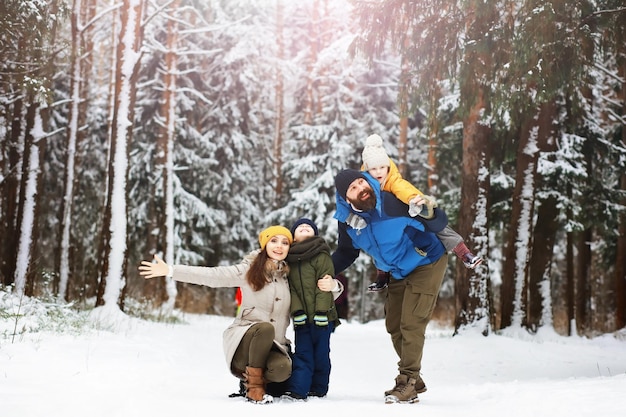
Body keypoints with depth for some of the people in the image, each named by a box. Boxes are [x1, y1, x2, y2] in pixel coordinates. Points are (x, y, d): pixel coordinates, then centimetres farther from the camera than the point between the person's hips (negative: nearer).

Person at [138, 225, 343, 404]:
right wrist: (170, 270, -17)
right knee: (265, 327, -36)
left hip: (273, 346, 2)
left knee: (282, 369, -32)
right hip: (245, 341, -2)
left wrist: (331, 285, -11)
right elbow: (212, 275, -8)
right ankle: (254, 385, -16)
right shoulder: (248, 270, -1)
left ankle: (252, 378, 2)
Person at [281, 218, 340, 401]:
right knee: (302, 353, -1)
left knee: (321, 353, 4)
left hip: (321, 316, -3)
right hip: (302, 317, 3)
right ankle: (297, 391, -6)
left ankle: (318, 389, 16)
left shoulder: (321, 255, -3)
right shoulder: (289, 258, 11)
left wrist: (321, 311, -16)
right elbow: (290, 287, 5)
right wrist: (296, 311, -8)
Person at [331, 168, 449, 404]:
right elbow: (345, 253, 7)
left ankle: (407, 383, -3)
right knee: (394, 327, 12)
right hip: (398, 274, 7)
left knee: (411, 325, -12)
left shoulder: (395, 203, -31)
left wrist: (429, 213, -47)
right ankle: (413, 380, 27)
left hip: (427, 264, -7)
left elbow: (440, 224, -25)